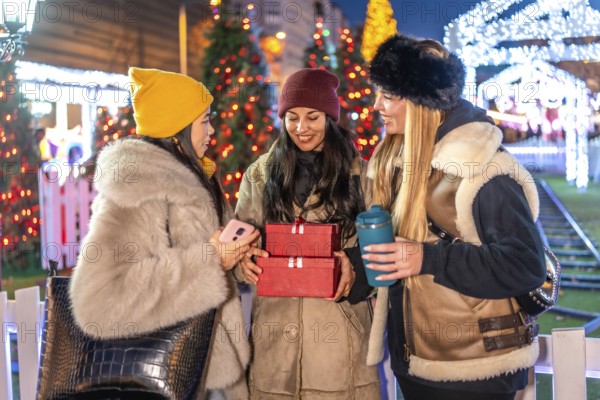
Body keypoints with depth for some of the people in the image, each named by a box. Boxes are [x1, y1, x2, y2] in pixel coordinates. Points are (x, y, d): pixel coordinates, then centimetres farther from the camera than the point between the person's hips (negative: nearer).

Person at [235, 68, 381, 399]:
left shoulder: (358, 174, 5)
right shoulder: (259, 174, 8)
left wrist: (355, 267, -16)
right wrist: (244, 260, -15)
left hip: (340, 330, 0)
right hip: (276, 330, 1)